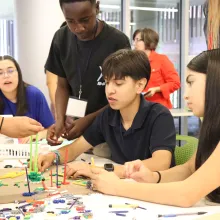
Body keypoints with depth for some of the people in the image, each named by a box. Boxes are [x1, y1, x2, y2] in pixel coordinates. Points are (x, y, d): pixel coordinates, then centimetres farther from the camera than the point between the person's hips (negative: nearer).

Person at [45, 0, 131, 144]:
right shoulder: (62, 39, -5)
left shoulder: (117, 41, -18)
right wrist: (60, 120, -13)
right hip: (75, 124, 3)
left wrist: (88, 120, -19)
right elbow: (63, 86, 4)